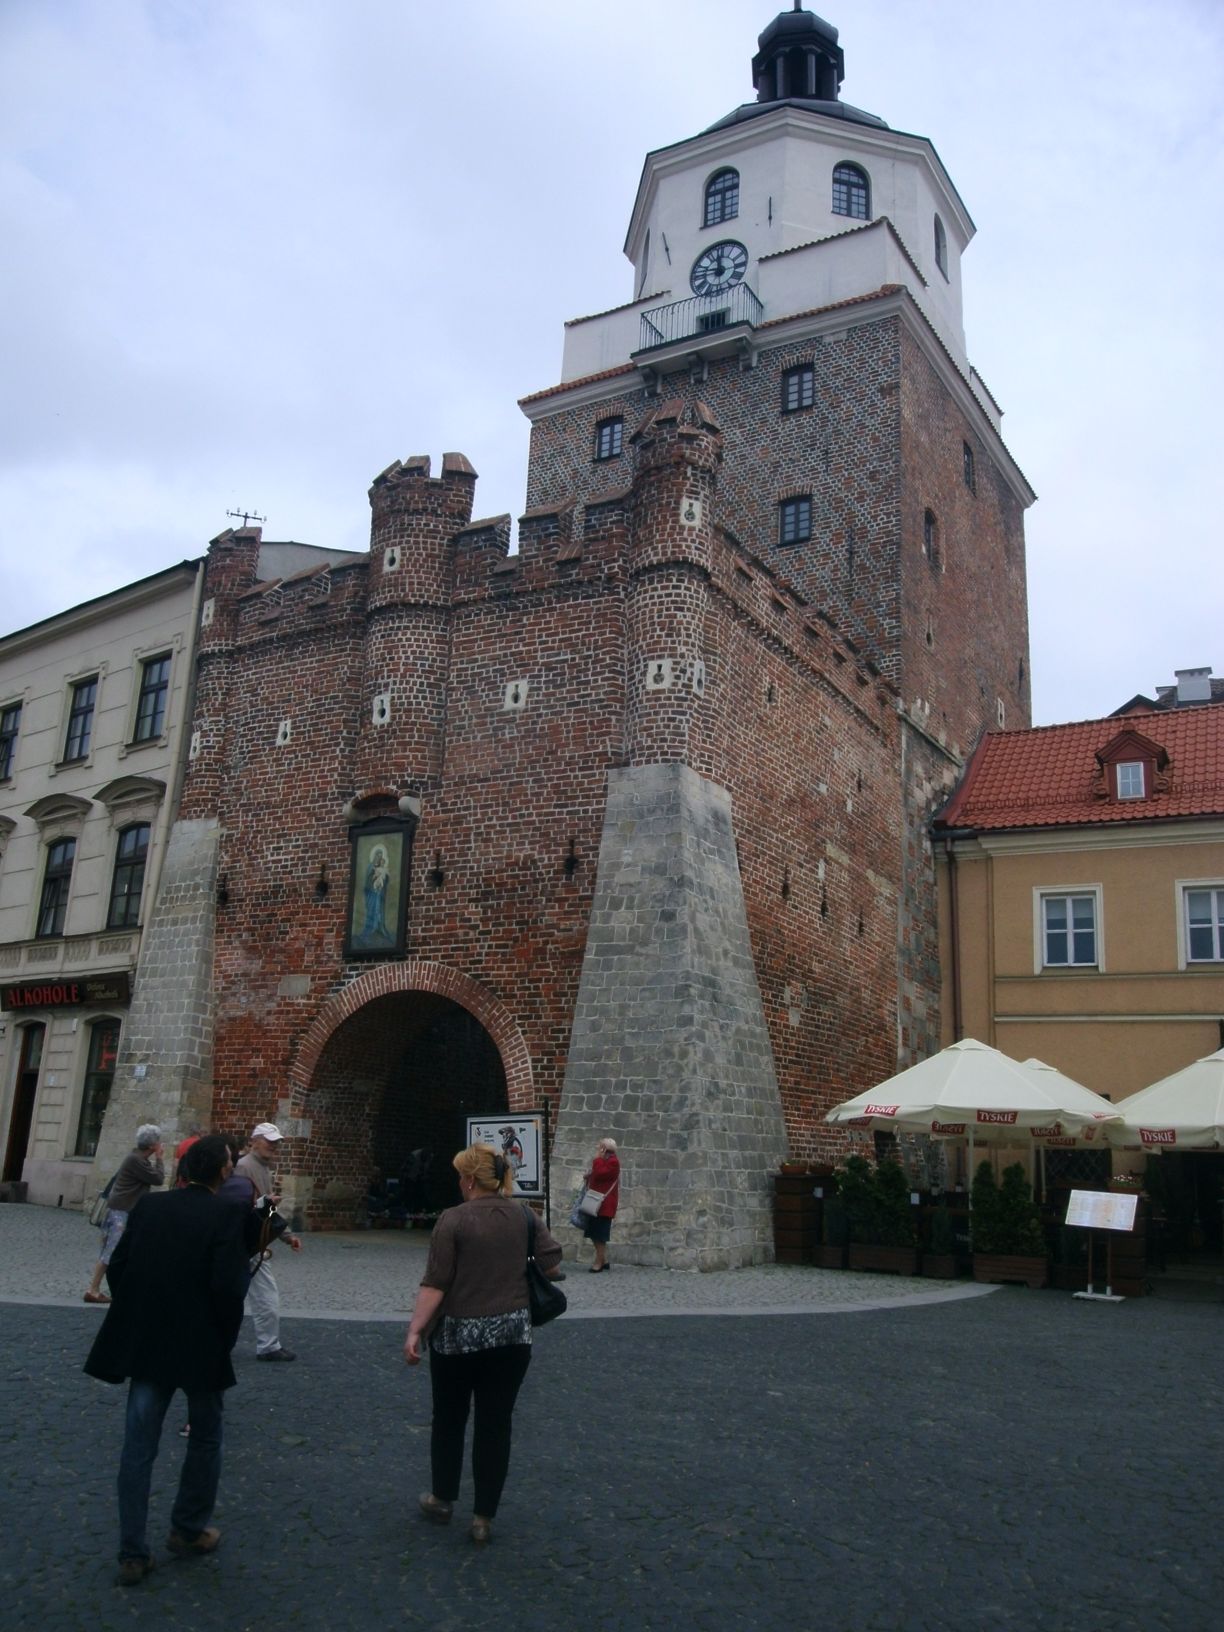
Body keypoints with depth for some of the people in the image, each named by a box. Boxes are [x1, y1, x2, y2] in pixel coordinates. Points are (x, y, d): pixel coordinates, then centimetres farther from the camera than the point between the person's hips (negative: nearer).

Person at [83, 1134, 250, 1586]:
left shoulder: (149, 1206, 1)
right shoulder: (225, 1216, -14)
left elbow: (116, 1268, 4)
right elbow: (227, 1286, -19)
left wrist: (135, 1320, 15)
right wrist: (227, 1338, -3)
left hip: (144, 1344, 4)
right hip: (199, 1346, -4)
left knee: (138, 1446, 10)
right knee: (205, 1438, 18)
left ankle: (133, 1553, 13)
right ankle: (188, 1530, 28)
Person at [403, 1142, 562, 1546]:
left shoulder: (454, 1219, -12)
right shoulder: (522, 1215, 1)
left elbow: (435, 1283, -15)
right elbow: (552, 1259, 2)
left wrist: (415, 1331, -11)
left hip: (458, 1335, -3)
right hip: (512, 1334, 3)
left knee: (449, 1419, 16)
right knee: (495, 1424, 8)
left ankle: (442, 1500, 29)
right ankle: (484, 1517, 12)